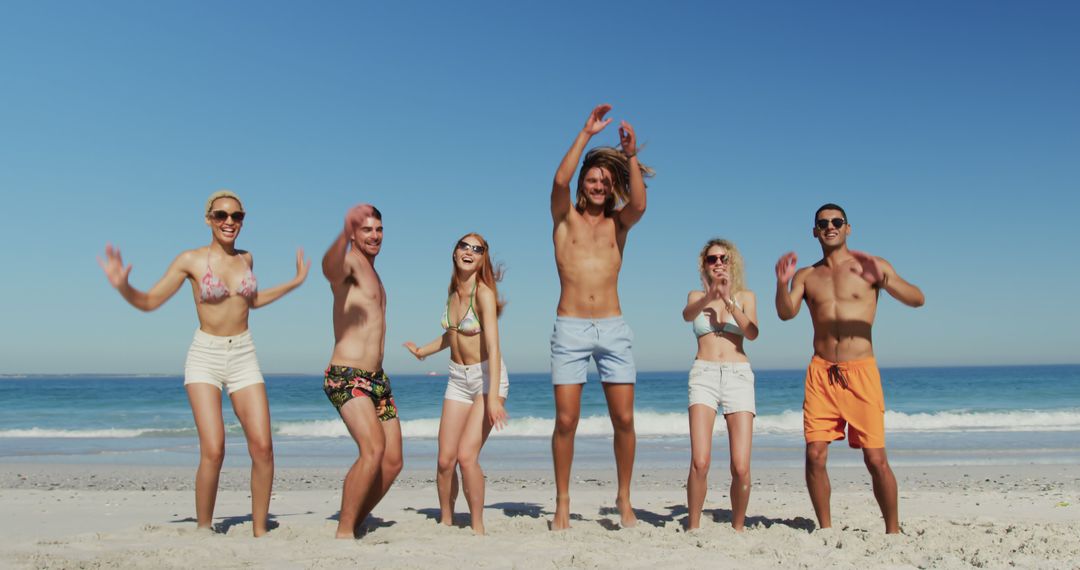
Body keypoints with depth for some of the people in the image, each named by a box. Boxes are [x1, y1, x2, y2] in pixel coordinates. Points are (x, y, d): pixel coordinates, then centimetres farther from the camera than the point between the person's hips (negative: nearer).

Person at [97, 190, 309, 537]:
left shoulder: (246, 258, 8)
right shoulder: (191, 260, -5)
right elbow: (148, 302, -3)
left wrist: (295, 282, 28)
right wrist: (122, 286, -23)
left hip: (244, 356, 4)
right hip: (205, 356, -4)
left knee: (262, 447, -8)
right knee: (213, 452, -17)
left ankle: (259, 530, 6)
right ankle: (204, 532, 2)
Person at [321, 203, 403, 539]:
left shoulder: (372, 272, 20)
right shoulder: (348, 262, -8)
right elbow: (330, 268, -36)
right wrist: (345, 233, -55)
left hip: (377, 378, 9)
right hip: (346, 376, -9)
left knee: (393, 461, 5)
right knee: (374, 448, -26)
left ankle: (356, 524, 18)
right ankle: (344, 532, -17)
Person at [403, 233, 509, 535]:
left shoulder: (483, 293, -17)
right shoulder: (452, 289, 5)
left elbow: (493, 346, -26)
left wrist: (493, 397, -35)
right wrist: (423, 351, 37)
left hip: (488, 376, -6)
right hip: (458, 378, 6)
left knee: (466, 456, -17)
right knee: (445, 460, 3)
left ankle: (478, 527, 0)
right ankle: (446, 522, 21)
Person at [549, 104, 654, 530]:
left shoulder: (619, 222, 12)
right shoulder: (565, 217, 9)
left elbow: (639, 204, -10)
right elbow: (560, 181, -11)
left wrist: (631, 156, -16)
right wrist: (585, 135, -12)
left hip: (613, 329, 2)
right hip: (570, 329, -1)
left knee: (624, 419, -2)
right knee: (566, 421, -4)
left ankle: (624, 499, 14)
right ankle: (562, 503, 9)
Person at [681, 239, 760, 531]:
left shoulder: (745, 296, 15)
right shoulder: (697, 296, 16)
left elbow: (752, 333, -3)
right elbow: (687, 315, -8)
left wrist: (728, 301, -15)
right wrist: (708, 297, -27)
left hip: (738, 375, 0)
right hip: (703, 375, 0)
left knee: (741, 468, -9)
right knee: (700, 462, -17)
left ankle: (737, 528, 9)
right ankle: (693, 527, -4)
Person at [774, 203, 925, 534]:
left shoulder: (872, 267, 6)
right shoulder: (806, 276, 13)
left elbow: (917, 299, -6)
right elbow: (786, 313, -2)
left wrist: (882, 279, -25)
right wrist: (782, 283, -22)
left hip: (861, 371, -2)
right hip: (821, 372, 2)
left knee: (876, 459, -4)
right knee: (815, 455, -4)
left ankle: (893, 530, 11)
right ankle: (825, 529, 10)